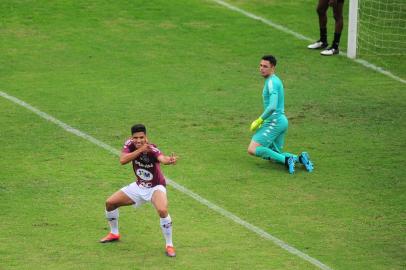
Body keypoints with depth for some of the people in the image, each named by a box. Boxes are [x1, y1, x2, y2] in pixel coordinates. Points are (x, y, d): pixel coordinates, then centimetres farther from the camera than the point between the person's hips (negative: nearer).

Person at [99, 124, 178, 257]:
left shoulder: (152, 149, -31)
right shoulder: (130, 144, -15)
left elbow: (162, 158, -53)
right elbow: (122, 160, -30)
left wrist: (169, 160, -76)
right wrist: (140, 150, -40)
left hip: (155, 187, -6)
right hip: (139, 186, 6)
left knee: (162, 210, -32)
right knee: (110, 203, 5)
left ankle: (169, 245, -15)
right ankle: (114, 234, 32)